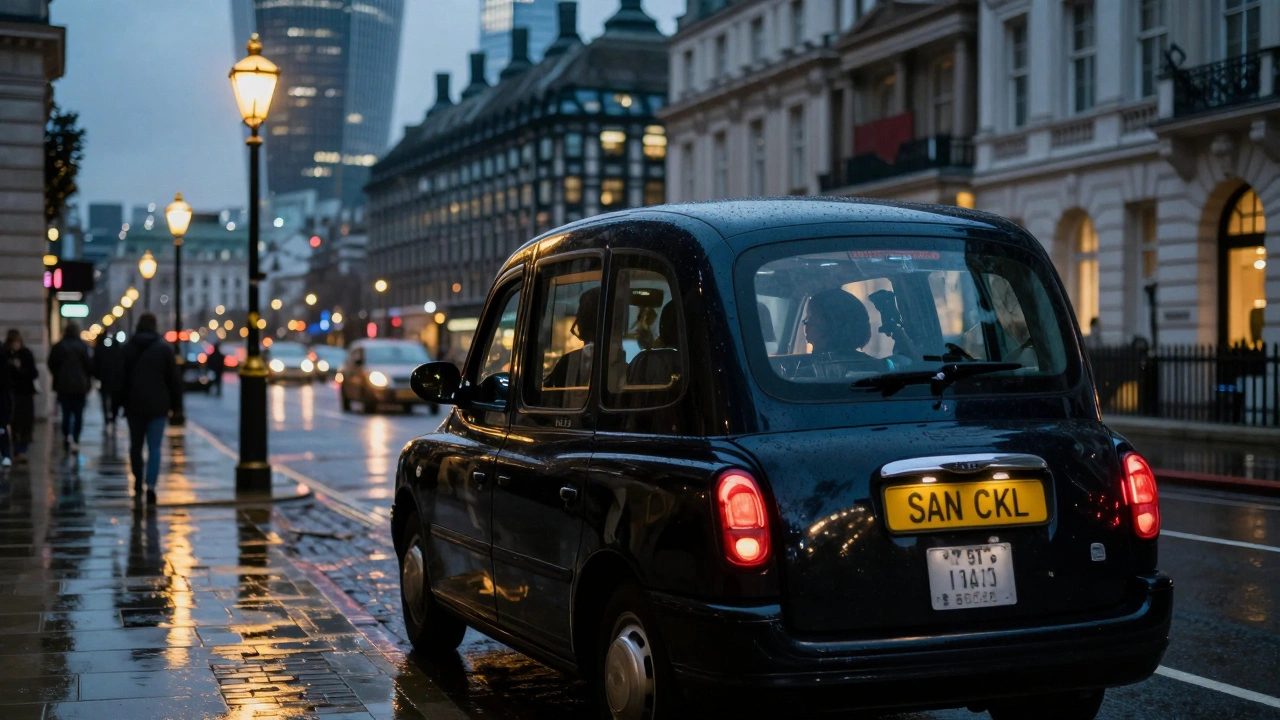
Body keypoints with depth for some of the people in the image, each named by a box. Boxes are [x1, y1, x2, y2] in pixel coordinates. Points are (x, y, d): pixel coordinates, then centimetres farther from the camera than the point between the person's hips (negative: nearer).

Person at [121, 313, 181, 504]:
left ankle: (138, 486, 22)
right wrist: (174, 402, 7)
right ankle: (150, 485, -19)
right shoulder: (164, 349, -3)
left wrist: (121, 402, 9)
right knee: (154, 447, -4)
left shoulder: (127, 348, 2)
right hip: (158, 406, -2)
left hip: (134, 405, 2)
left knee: (135, 445, 14)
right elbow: (173, 379, -2)